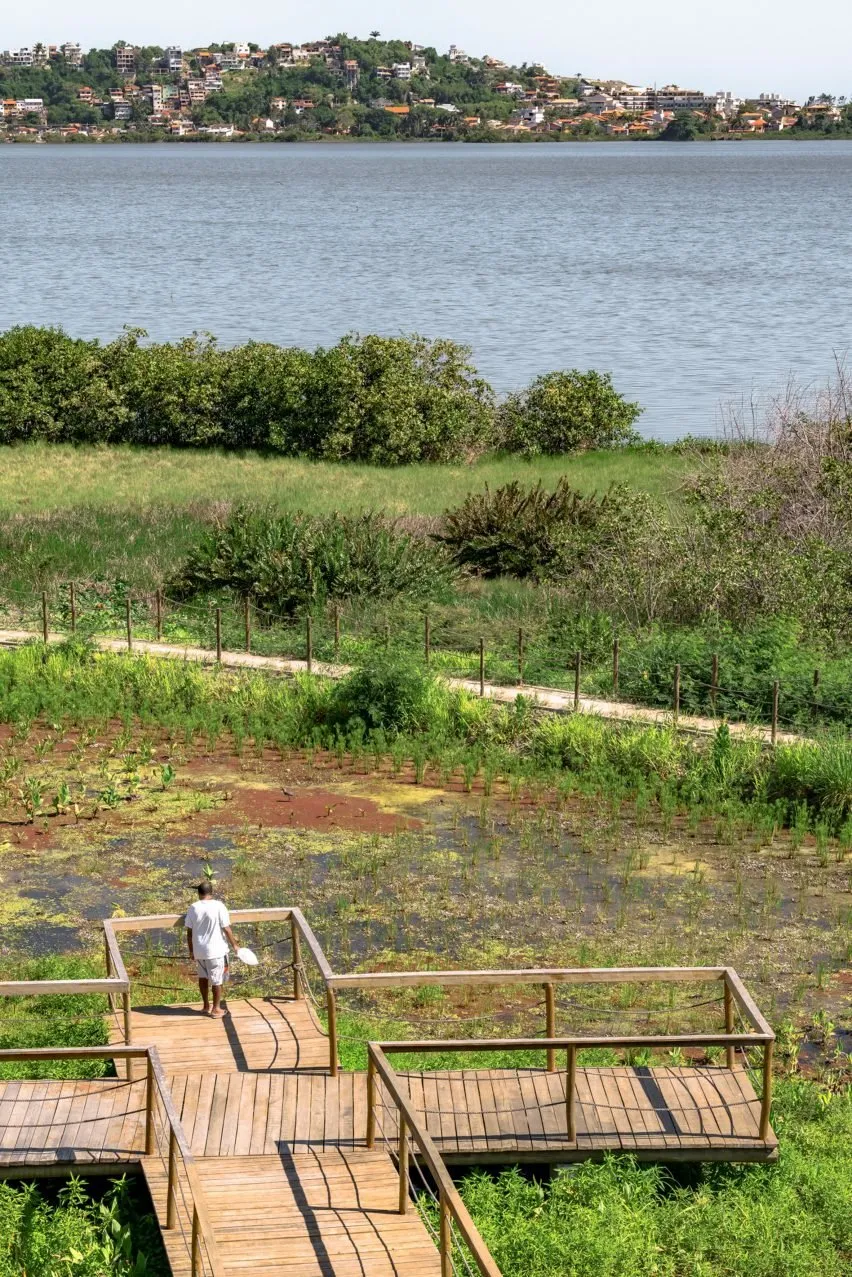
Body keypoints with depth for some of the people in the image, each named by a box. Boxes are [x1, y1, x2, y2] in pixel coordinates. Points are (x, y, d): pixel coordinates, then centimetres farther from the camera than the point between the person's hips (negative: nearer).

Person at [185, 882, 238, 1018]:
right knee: (217, 980, 9)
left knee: (203, 977, 21)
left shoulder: (193, 908, -4)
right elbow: (227, 930, -13)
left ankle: (206, 1006, 29)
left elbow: (189, 933, 0)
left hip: (198, 951, 3)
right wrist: (234, 945, 0)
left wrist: (191, 951, 11)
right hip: (216, 950, -3)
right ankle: (216, 1009, 16)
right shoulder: (218, 906, -13)